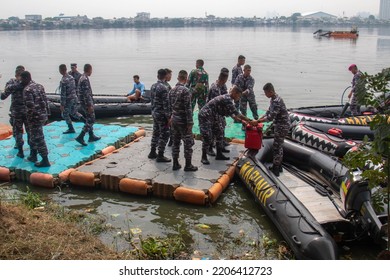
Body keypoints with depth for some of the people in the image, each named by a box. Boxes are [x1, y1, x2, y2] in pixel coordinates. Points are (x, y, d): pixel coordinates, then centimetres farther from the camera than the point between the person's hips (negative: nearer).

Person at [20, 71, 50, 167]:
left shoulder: (27, 90, -18)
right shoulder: (39, 86, 10)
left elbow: (30, 106, -24)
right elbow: (45, 101, 12)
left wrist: (29, 119, -14)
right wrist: (46, 113, 17)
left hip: (35, 117, -9)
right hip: (43, 115, 9)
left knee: (38, 139, -2)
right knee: (33, 137, 22)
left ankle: (45, 161, 2)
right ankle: (33, 156, 32)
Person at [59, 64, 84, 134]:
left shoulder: (63, 81, -22)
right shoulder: (71, 77, 3)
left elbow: (63, 94, -22)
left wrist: (62, 105, -18)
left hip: (68, 100, -7)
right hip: (75, 98, 8)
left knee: (65, 114, 12)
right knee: (74, 113, 22)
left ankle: (71, 129, 17)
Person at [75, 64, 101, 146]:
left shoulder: (82, 78, 12)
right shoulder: (85, 79, -20)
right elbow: (86, 94, -24)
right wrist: (90, 105, -23)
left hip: (84, 103, 10)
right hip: (86, 103, -10)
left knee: (89, 120, 17)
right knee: (90, 120, -6)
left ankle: (91, 136, 23)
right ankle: (80, 137, -7)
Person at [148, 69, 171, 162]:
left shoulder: (153, 86, 6)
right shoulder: (163, 88, -19)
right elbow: (165, 104, -20)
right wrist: (168, 117, -17)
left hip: (154, 113, 9)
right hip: (161, 114, -8)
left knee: (156, 133, 18)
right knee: (164, 135, -1)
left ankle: (152, 153, 26)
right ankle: (160, 156, 2)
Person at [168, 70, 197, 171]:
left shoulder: (172, 90, 6)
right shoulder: (185, 91, -17)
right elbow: (188, 108, -19)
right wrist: (190, 123, -16)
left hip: (174, 119, 7)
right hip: (183, 121, -7)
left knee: (175, 142, 13)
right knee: (188, 143, 3)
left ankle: (175, 164, 18)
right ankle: (188, 165, 8)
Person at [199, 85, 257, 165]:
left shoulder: (227, 99, 9)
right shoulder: (227, 99, -21)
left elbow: (231, 114, 18)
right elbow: (236, 113, -23)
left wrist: (242, 121, 14)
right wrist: (250, 121, -18)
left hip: (212, 117, 11)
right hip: (205, 116, -11)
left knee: (219, 135, 11)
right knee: (208, 137, -10)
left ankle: (219, 154, 20)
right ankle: (204, 157, 2)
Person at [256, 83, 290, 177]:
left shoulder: (277, 101, -26)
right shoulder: (273, 100, 7)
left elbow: (271, 117, -28)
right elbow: (268, 112, 16)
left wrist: (258, 121, -18)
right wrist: (259, 119, 6)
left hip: (282, 126, -10)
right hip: (279, 125, 10)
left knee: (277, 147, -4)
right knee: (278, 146, 17)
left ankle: (275, 169, 4)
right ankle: (278, 166, 29)